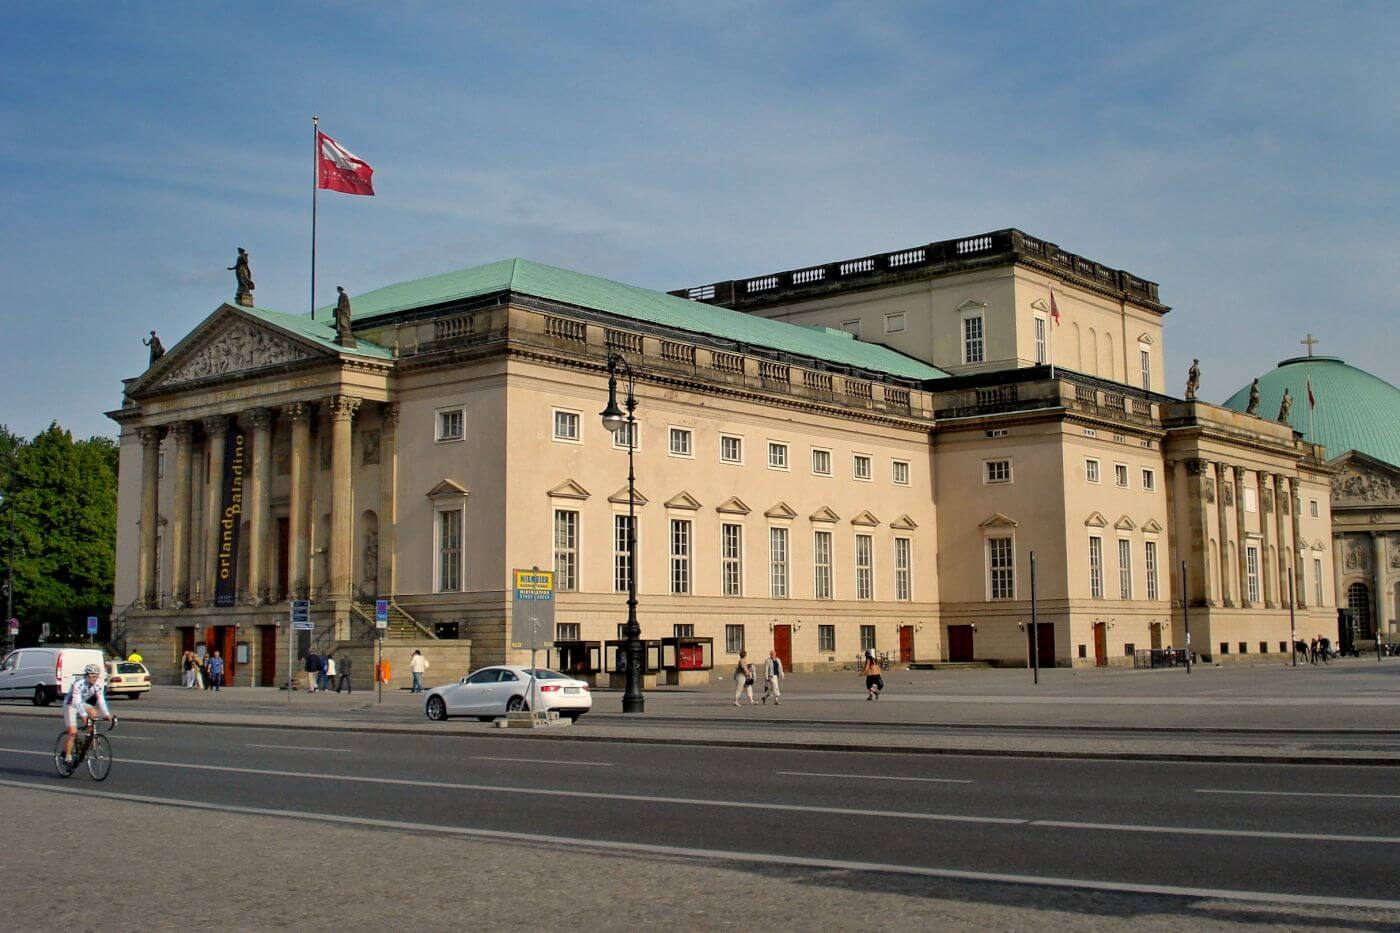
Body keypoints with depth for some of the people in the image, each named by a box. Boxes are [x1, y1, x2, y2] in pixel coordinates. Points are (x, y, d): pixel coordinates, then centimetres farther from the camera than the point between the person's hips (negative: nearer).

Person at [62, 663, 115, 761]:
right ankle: (67, 756, -3)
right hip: (70, 705, -6)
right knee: (73, 732, -15)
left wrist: (107, 715, -34)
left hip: (83, 703, 6)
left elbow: (101, 701, -20)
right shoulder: (79, 684, -30)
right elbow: (77, 702, -39)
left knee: (93, 713, -22)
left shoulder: (97, 686, -14)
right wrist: (83, 715, -51)